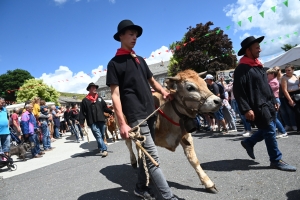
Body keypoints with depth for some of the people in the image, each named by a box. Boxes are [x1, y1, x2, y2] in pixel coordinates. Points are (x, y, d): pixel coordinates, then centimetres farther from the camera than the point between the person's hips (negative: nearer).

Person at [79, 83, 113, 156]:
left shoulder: (99, 98, 15)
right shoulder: (85, 100, 3)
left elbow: (105, 107, 19)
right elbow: (82, 112, 0)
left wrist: (111, 112, 10)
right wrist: (81, 122, -5)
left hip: (101, 121, 4)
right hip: (92, 122, -4)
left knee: (102, 136, 9)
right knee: (98, 136, -12)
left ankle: (101, 149, 22)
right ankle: (104, 150, -16)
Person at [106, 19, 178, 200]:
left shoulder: (140, 60, 17)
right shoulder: (114, 63, -2)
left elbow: (152, 81, 24)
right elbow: (115, 95, -8)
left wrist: (163, 91, 3)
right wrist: (122, 123, -16)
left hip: (151, 113, 7)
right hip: (136, 116, -7)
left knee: (147, 154, 15)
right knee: (153, 157, -5)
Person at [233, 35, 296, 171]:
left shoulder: (258, 65, 15)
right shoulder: (242, 69, -15)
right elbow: (238, 91, -20)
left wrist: (274, 101, 19)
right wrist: (246, 109, -24)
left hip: (267, 104, 9)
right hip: (257, 107, -9)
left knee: (268, 130, 15)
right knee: (270, 131, -2)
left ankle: (249, 142, 32)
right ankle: (276, 161, 12)